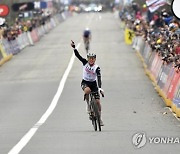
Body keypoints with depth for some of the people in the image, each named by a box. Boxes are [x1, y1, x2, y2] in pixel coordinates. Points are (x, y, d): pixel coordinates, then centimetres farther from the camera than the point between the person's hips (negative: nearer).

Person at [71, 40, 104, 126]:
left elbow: (99, 78, -26)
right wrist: (74, 48, -31)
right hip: (85, 82, 0)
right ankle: (88, 105, -13)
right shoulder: (85, 63, -9)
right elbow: (78, 56, -17)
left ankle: (100, 118, 8)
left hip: (93, 83, 0)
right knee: (87, 90, -38)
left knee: (97, 101, -6)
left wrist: (100, 88, -39)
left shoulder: (97, 68, -16)